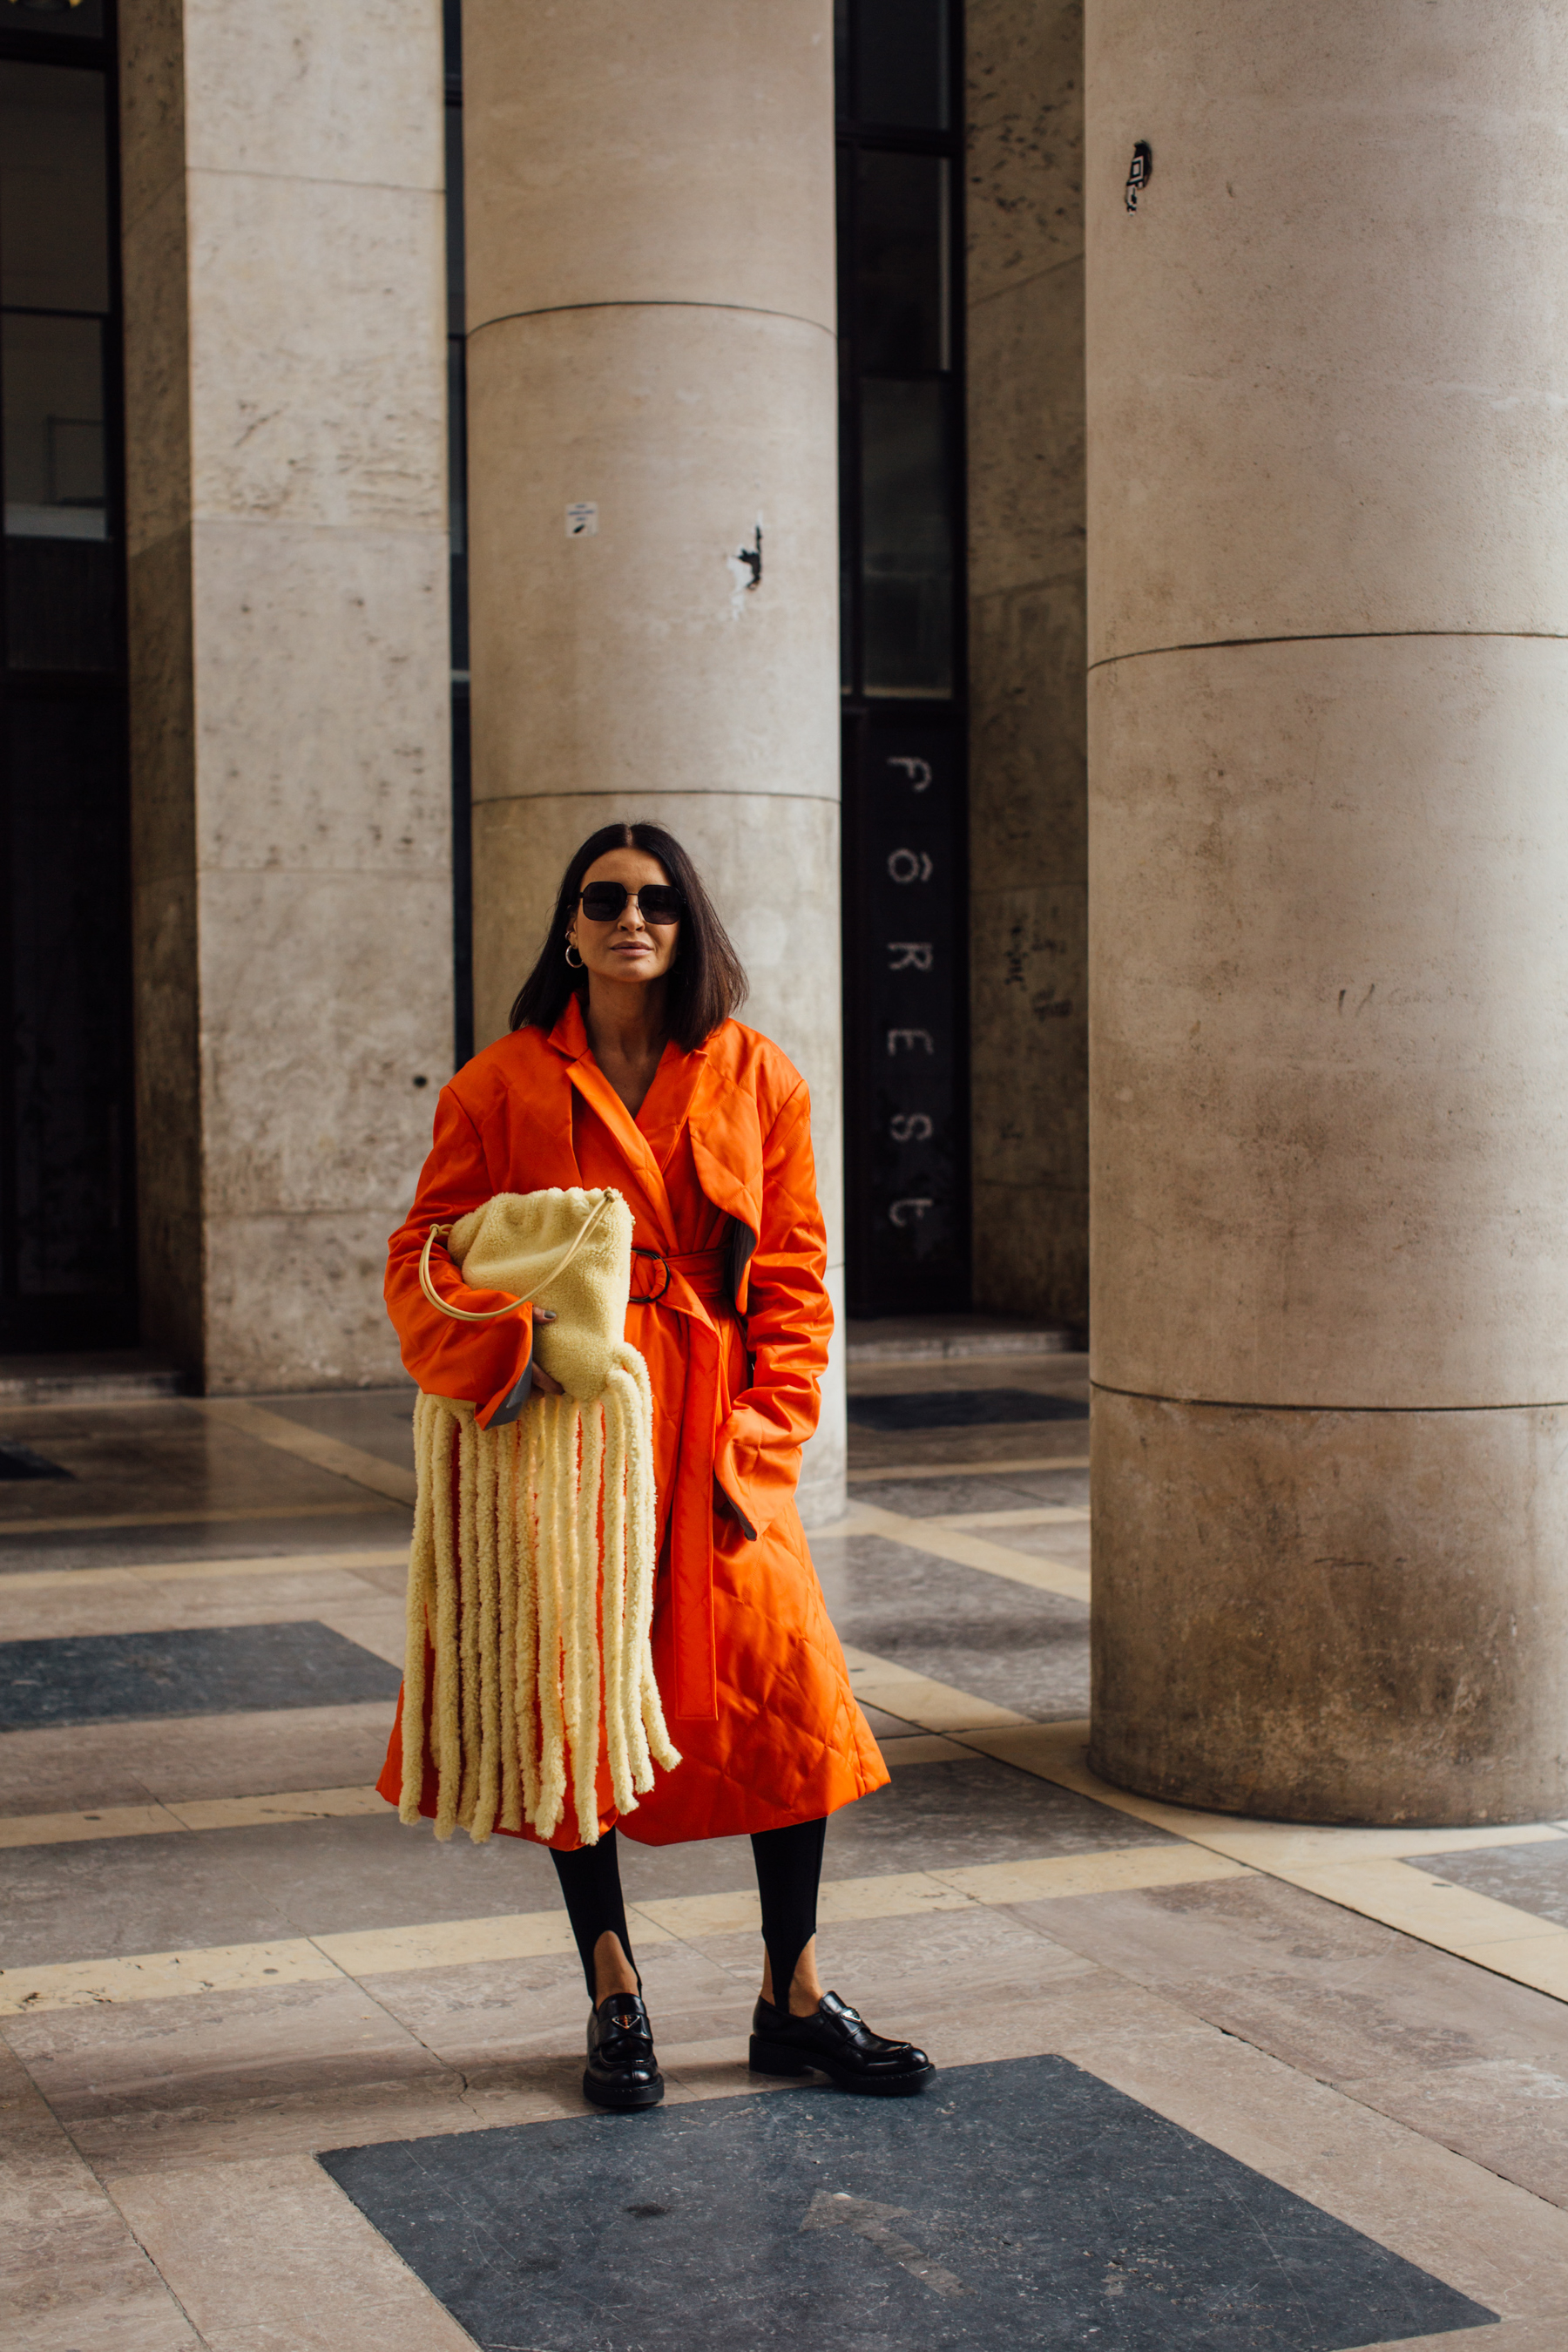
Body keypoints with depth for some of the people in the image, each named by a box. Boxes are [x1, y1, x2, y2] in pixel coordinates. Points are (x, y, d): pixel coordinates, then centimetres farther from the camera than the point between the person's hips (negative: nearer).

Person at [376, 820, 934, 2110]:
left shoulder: (757, 1082, 5)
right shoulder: (503, 1085, 1)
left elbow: (794, 1280, 5)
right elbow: (427, 1256, 2)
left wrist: (759, 1442, -4)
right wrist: (507, 1350, -18)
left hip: (712, 1435, 1)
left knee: (789, 1691, -3)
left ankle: (796, 1999, 13)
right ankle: (614, 2000, 21)